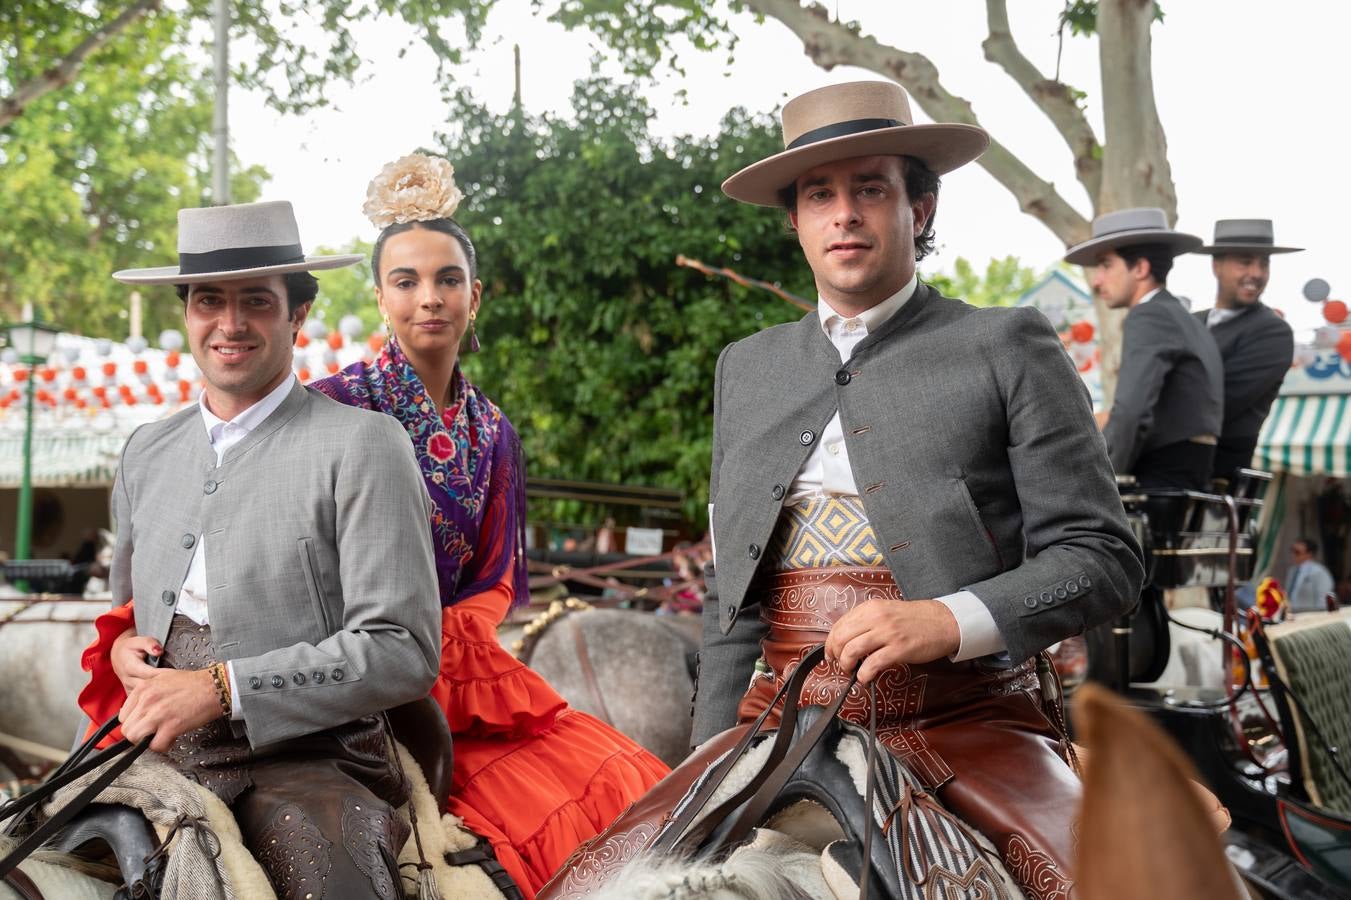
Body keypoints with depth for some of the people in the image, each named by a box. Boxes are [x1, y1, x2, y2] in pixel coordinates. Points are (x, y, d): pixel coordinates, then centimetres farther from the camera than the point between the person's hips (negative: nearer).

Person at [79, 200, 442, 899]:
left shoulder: (362, 445, -4)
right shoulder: (146, 453, 15)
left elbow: (403, 652, -11)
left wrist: (222, 688, -17)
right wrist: (121, 647, 4)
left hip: (302, 762, -5)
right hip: (157, 760, 5)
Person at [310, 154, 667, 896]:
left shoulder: (491, 432, 12)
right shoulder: (338, 407, -5)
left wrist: (438, 642, -4)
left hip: (462, 667, 5)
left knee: (632, 784, -11)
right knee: (540, 815, -22)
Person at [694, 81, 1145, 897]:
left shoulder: (1008, 348, 4)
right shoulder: (748, 368, 17)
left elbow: (1104, 557, -2)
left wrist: (948, 622, -17)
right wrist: (714, 765, 11)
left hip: (970, 730, -3)